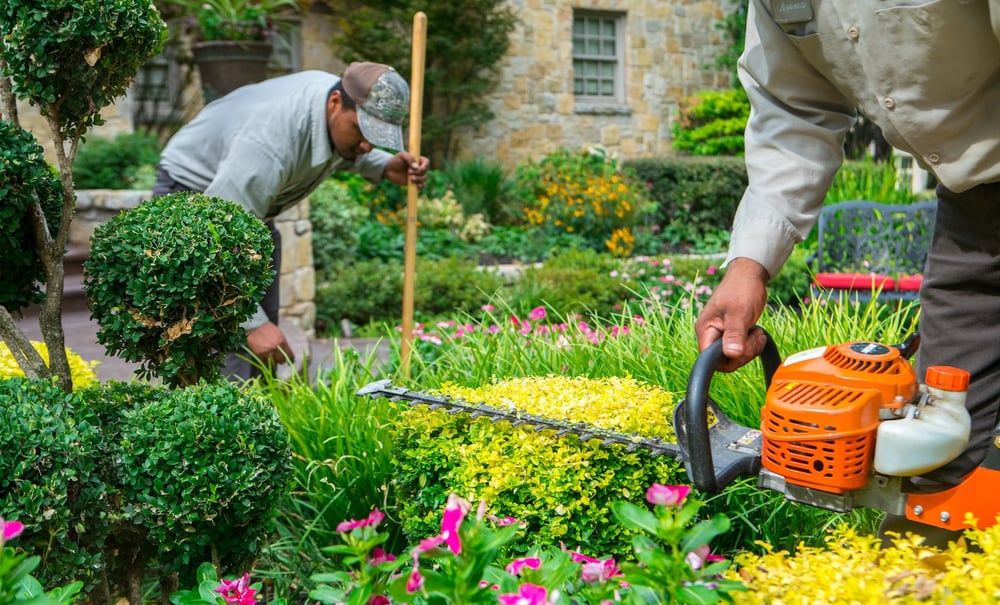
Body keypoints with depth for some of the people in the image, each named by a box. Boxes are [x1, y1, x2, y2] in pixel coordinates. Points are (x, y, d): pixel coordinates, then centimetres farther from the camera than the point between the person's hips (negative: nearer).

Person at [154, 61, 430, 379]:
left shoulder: (349, 104, -15)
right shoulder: (269, 144, -40)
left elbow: (344, 152, 11)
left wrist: (386, 168, -9)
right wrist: (253, 323, -38)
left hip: (249, 203, 8)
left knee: (263, 339, 8)